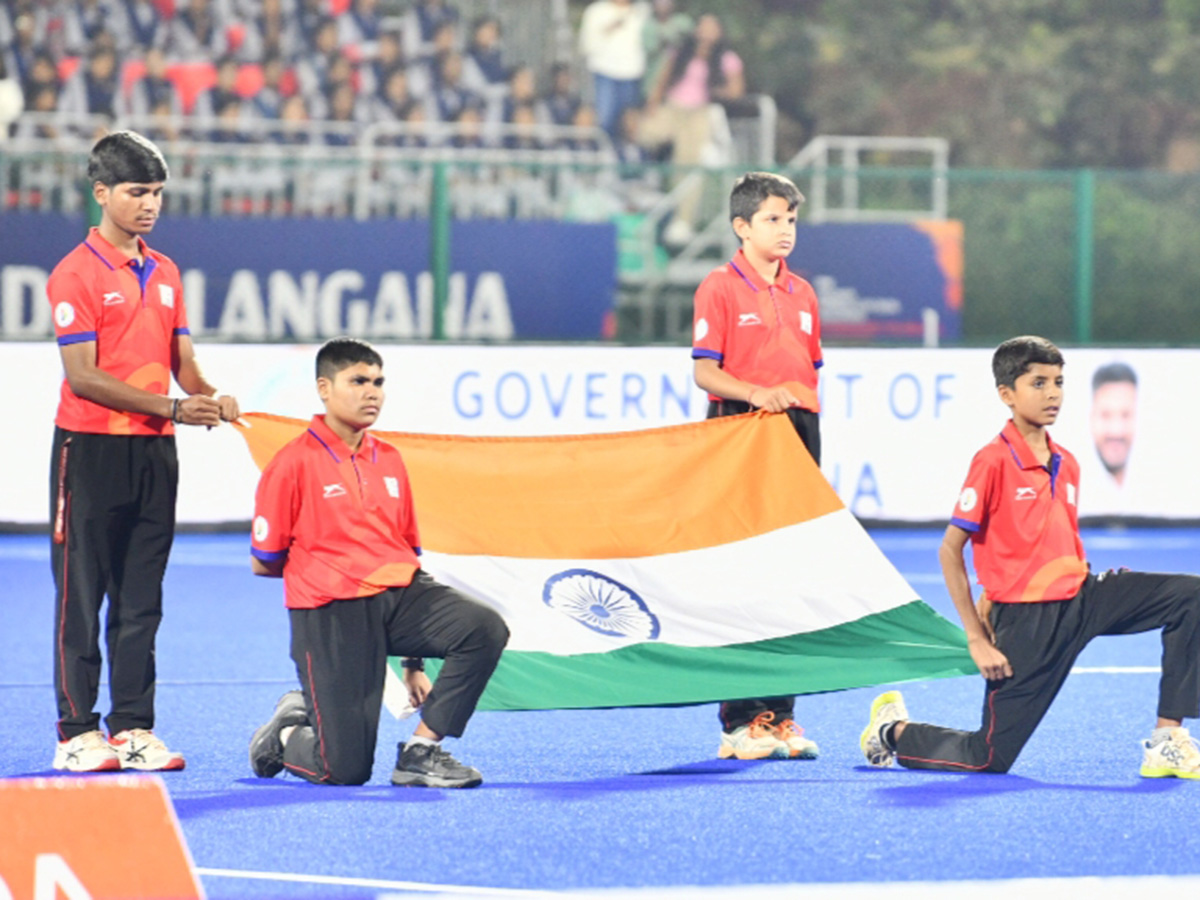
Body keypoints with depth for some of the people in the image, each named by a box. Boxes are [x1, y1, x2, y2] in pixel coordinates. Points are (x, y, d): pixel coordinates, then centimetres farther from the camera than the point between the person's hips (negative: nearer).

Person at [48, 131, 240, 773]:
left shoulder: (165, 273, 13)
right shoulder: (76, 274, -8)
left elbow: (181, 359, 14)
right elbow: (83, 376, -13)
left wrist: (209, 398, -9)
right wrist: (172, 408, -18)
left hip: (153, 453, 6)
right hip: (91, 448, -6)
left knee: (141, 599, 7)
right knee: (81, 595, -2)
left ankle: (133, 728, 10)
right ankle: (77, 732, 1)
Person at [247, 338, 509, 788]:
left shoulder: (389, 460, 14)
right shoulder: (294, 464, -4)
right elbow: (264, 563, 0)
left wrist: (414, 661, 18)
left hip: (399, 597, 5)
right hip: (331, 613, -5)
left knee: (485, 629, -24)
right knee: (346, 769, -12)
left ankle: (420, 751, -11)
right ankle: (287, 731, 24)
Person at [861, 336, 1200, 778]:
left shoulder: (1067, 464, 9)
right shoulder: (994, 462, -11)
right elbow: (949, 551, -10)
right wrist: (977, 640, -12)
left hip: (1079, 599, 6)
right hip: (1025, 620, -6)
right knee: (990, 759, -4)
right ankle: (894, 730, 27)